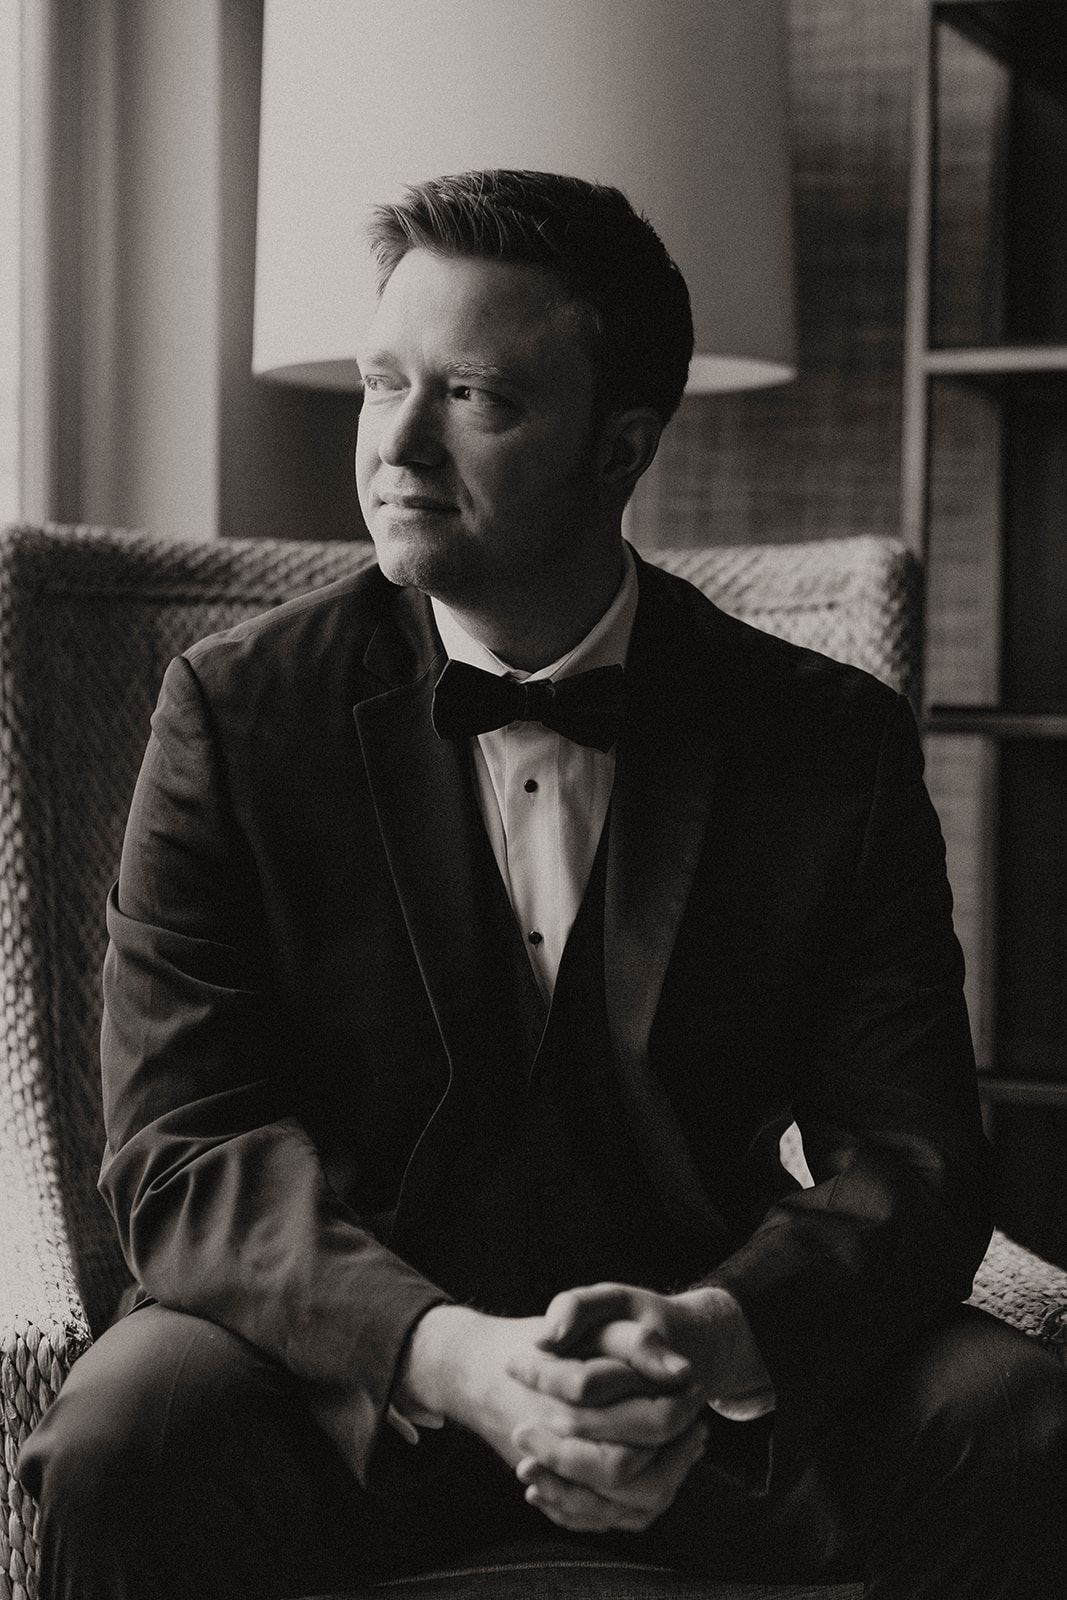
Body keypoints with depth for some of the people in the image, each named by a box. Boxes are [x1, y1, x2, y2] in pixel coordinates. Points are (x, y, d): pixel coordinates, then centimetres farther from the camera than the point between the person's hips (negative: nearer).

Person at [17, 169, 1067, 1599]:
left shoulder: (835, 745, -1)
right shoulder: (238, 713, -2)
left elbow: (913, 1159, -6)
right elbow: (185, 1149, -11)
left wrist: (717, 1335, -30)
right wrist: (448, 1355, -30)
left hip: (721, 1370, 1)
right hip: (349, 1361, -1)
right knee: (121, 1453, -31)